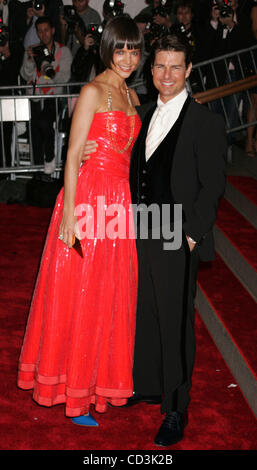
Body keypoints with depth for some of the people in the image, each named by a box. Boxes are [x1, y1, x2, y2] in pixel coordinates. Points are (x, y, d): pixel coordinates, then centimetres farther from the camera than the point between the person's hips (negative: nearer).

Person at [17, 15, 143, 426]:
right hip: (89, 196, -7)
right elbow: (73, 156, -12)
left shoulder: (130, 96, 15)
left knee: (110, 293, 13)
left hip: (119, 199, 7)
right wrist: (69, 215, -18)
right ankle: (72, 391, 14)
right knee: (78, 293, 2)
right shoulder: (93, 92, -8)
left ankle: (98, 374, 28)